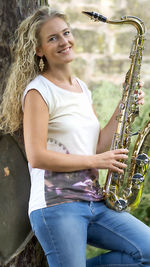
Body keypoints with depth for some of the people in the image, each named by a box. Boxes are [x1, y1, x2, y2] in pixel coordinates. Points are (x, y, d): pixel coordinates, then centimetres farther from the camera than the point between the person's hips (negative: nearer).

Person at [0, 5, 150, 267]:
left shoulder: (83, 89, 16)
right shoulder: (38, 91, -7)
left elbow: (99, 147, 13)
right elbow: (36, 157, -15)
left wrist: (121, 110, 1)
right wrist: (95, 161, -11)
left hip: (96, 203, 7)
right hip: (56, 206, -7)